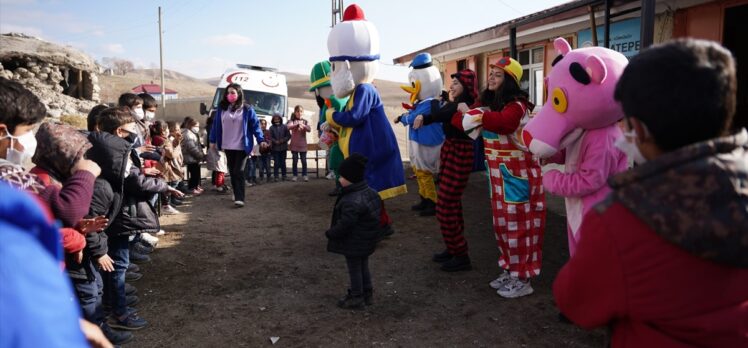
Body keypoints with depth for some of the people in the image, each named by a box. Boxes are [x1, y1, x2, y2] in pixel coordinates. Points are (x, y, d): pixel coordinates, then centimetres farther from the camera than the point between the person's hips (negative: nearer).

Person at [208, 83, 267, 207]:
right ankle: (237, 194, 26)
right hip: (227, 146, 4)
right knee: (232, 171, 12)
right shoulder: (221, 109, 5)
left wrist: (261, 140, -12)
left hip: (241, 146, -4)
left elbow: (255, 125, -4)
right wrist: (213, 140, 11)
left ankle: (239, 198, -12)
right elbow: (216, 125, 10)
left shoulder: (247, 109, -4)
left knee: (238, 172, -10)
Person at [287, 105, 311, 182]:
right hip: (294, 144, -1)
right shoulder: (292, 121, 1)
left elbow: (309, 129, -9)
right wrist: (298, 124, -32)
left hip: (302, 144, 1)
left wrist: (303, 125, -27)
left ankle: (304, 175, 16)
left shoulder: (305, 121, 6)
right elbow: (289, 127, -20)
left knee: (304, 161, 5)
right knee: (295, 161, 4)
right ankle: (295, 175, 14)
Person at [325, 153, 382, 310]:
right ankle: (366, 292, 36)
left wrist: (330, 233, -11)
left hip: (354, 243, -9)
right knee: (363, 266, 22)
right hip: (367, 240, 9)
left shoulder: (351, 202, -31)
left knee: (354, 269, 7)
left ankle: (356, 298, 21)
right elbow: (378, 214, 9)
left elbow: (344, 225, -29)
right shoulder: (370, 192, -1)